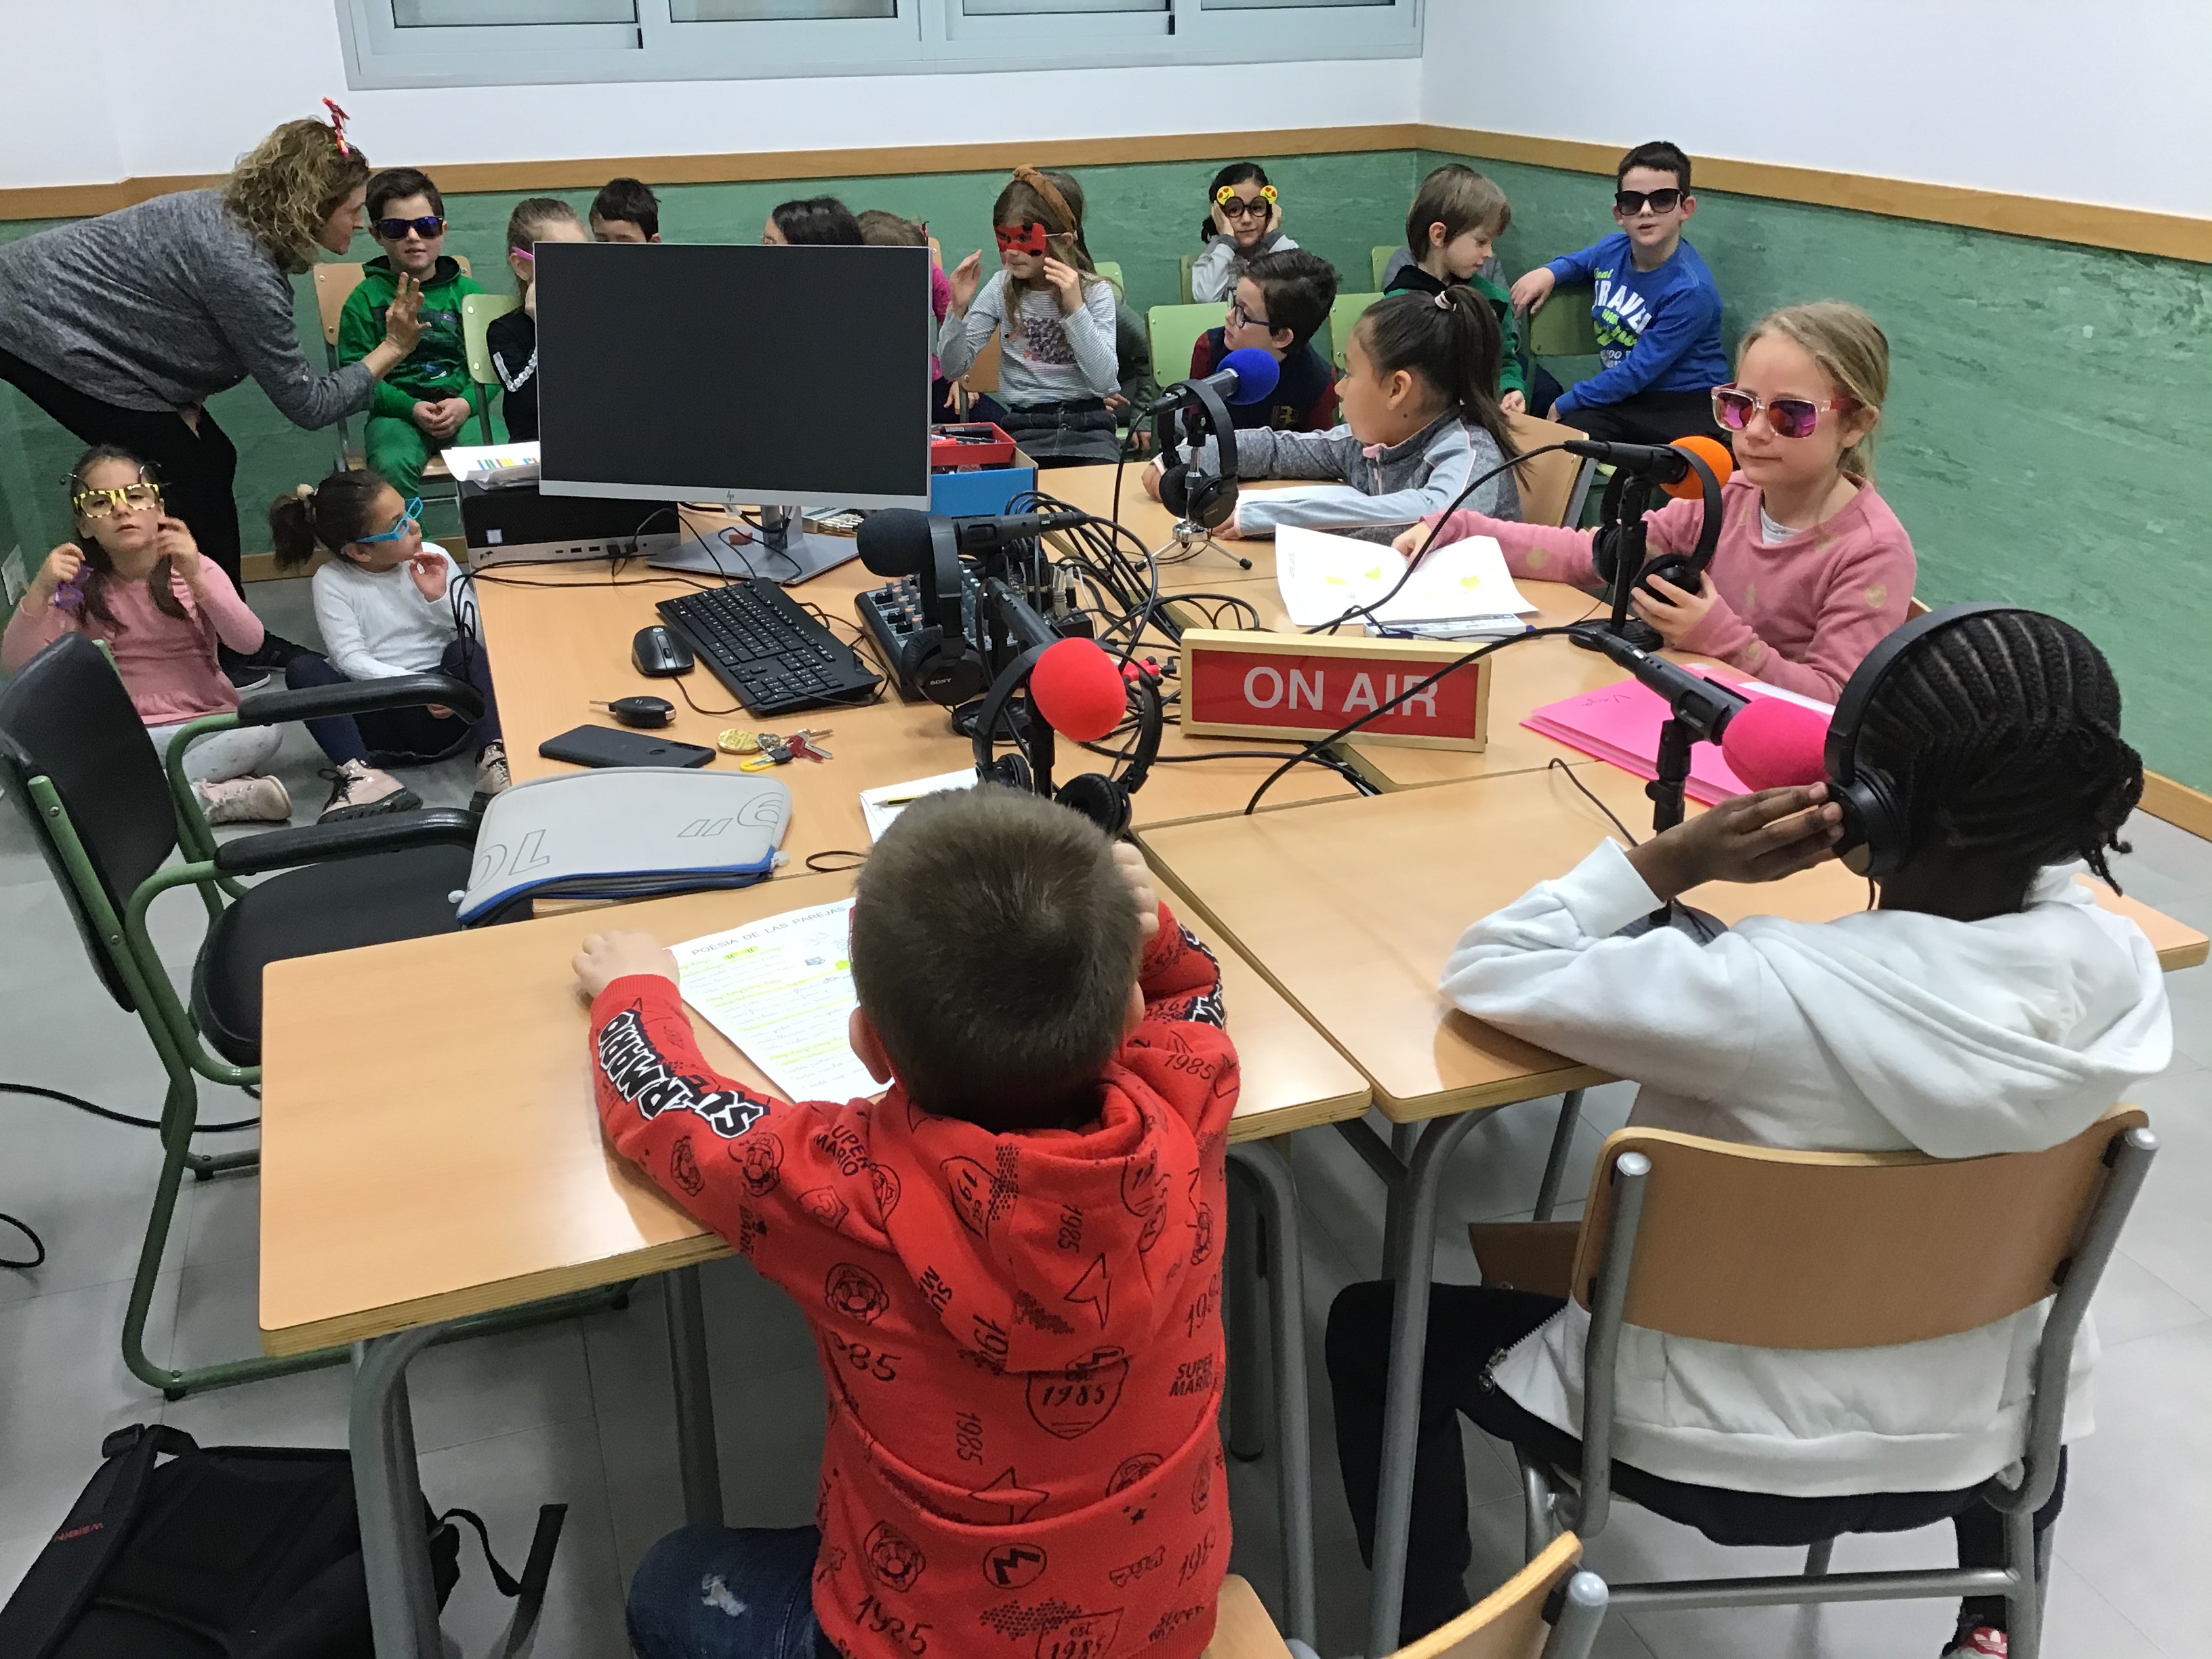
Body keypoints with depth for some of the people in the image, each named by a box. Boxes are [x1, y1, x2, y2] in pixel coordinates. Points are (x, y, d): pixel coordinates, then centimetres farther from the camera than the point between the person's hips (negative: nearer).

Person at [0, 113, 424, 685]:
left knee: (210, 463, 10)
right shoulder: (243, 268, -27)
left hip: (70, 314, 9)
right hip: (46, 330, -9)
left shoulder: (234, 214, 1)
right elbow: (306, 403, -21)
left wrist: (185, 403, 0)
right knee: (196, 476, -4)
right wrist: (392, 350, -15)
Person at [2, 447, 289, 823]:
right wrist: (39, 591, -22)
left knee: (267, 727, -32)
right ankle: (220, 798, -25)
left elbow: (250, 643, -15)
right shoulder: (78, 588, 1)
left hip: (210, 726, -1)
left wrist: (195, 579, -27)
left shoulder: (195, 568, -1)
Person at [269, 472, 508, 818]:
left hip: (443, 714, 1)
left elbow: (476, 637, 2)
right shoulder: (333, 582, -2)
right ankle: (359, 773, -37)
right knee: (302, 669, -21)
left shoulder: (433, 559, 3)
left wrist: (439, 598, -15)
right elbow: (352, 660, -12)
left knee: (466, 650, -24)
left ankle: (493, 757, -37)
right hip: (377, 721, 0)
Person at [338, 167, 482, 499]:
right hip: (397, 412, -1)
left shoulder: (467, 291, 11)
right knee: (391, 466, -33)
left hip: (462, 410, 2)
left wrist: (466, 403, -12)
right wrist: (411, 408, -15)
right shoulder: (366, 300, 5)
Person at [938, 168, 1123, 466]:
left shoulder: (1095, 292, -1)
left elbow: (1105, 380, -14)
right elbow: (953, 368, 4)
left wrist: (1075, 308, -21)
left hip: (1088, 425, -1)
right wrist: (959, 309, -12)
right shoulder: (1001, 288, 5)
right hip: (1022, 427, 1)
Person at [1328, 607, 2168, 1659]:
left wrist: (1677, 860, -22)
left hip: (1710, 1448, -5)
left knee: (1373, 1331, 15)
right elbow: (2048, 873, 8)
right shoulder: (2122, 968, -17)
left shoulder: (1775, 993, -34)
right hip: (1966, 1446, 6)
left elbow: (1488, 969, -24)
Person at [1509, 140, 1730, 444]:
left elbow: (1639, 371, -17)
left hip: (1684, 408, -5)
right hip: (1622, 397, 5)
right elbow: (1577, 262, 31)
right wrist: (1548, 272, 7)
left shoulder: (1691, 290, -19)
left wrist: (1564, 405, -11)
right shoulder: (1613, 249, 3)